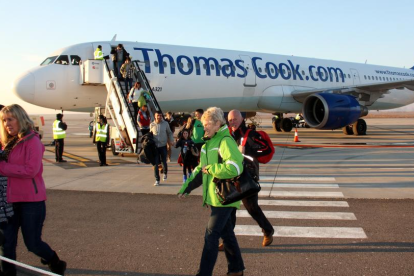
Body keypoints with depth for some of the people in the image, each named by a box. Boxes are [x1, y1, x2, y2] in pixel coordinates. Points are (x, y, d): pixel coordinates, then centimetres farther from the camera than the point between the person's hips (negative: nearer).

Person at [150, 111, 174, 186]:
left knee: (164, 162, 8)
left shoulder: (165, 123, -3)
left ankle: (165, 173, 41)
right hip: (155, 146, 1)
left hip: (163, 146, 0)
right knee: (155, 163, -1)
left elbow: (169, 133, 7)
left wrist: (171, 141, -5)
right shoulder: (152, 125, 0)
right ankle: (157, 180, 8)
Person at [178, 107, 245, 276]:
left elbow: (234, 167, -32)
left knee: (211, 235, -6)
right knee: (226, 233, 18)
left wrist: (210, 169, -20)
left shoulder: (225, 141, -17)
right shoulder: (209, 142, 12)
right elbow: (201, 168, 20)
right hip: (214, 197, 9)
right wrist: (186, 188, 12)